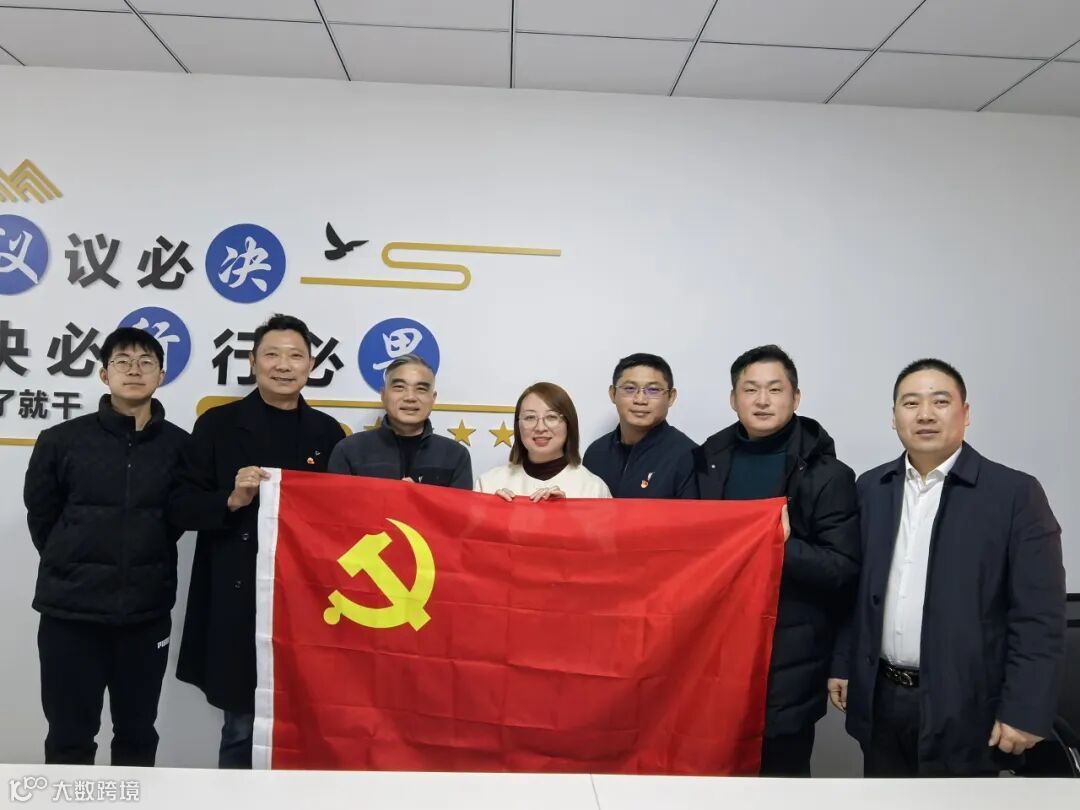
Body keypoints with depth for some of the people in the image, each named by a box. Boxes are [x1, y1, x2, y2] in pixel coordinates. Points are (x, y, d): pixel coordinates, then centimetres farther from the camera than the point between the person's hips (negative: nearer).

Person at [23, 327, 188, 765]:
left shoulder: (180, 445, -4)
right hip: (70, 611, -1)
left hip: (147, 613, 1)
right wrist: (72, 565, 8)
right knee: (70, 737, 10)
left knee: (137, 734, 16)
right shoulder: (62, 440, -5)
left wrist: (146, 561, 5)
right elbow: (41, 515, 5)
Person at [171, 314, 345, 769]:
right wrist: (231, 500, -17)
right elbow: (182, 507, -1)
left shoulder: (328, 432, 8)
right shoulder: (218, 425, 2)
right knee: (242, 725, 7)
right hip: (238, 601, -2)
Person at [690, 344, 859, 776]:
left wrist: (784, 545, -22)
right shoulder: (708, 460, 6)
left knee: (781, 769, 10)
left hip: (787, 660, -3)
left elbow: (844, 571, -9)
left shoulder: (827, 475, -7)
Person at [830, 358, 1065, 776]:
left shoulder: (1015, 493, -8)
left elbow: (1039, 616, -10)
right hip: (881, 698, 4)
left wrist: (1024, 711, -13)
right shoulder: (871, 487, 4)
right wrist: (842, 665, 8)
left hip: (963, 706, -3)